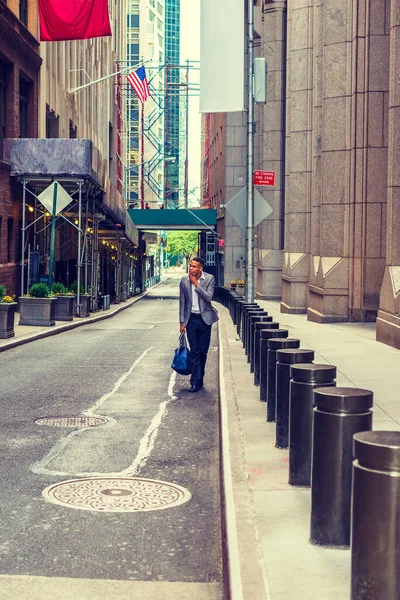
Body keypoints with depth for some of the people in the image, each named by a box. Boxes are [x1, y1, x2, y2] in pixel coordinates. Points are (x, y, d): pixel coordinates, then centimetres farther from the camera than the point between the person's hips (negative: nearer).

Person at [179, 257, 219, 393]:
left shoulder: (209, 279, -5)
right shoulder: (184, 280, 0)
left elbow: (208, 297, -17)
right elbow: (182, 302, 4)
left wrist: (196, 284, -18)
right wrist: (182, 322, 2)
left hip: (204, 318, 0)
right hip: (191, 318, 1)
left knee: (203, 351, 7)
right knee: (194, 351, -1)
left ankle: (198, 378, 21)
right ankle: (196, 382, 0)